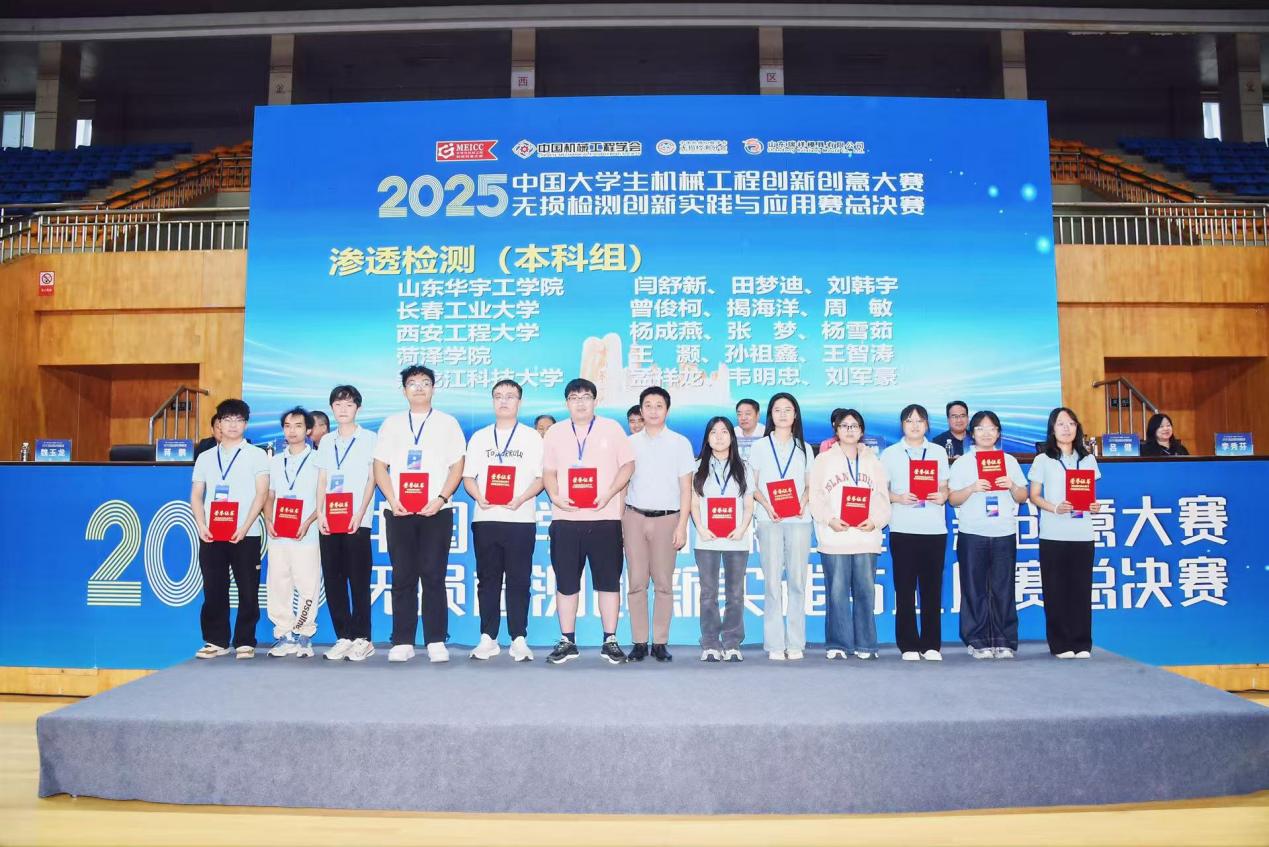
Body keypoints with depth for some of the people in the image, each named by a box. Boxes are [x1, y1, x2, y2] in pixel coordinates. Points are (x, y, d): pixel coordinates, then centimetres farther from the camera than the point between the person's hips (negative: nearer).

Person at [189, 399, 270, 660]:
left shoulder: (256, 455, 5)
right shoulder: (205, 458, 14)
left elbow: (262, 493, -3)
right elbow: (196, 496, 13)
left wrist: (244, 528, -13)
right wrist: (201, 526, -4)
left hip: (245, 535, -3)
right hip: (210, 535, 3)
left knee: (248, 591, -2)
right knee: (213, 591, 5)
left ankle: (245, 642, 7)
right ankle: (216, 641, 15)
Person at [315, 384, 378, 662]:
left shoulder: (369, 438, 4)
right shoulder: (326, 442, 16)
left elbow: (372, 479, -1)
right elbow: (321, 481, 14)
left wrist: (359, 514, -12)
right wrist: (320, 514, 0)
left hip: (357, 521, -4)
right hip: (328, 521, 4)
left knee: (359, 579, -3)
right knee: (333, 579, 3)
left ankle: (362, 639, 3)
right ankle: (343, 637, 11)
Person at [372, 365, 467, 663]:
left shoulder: (447, 423, 10)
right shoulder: (391, 424, 14)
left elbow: (457, 466, 4)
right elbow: (379, 466, 9)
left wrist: (441, 499, -10)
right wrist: (393, 501, -5)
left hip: (436, 511, -2)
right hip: (398, 512, 2)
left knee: (433, 577, -2)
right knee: (403, 578, 3)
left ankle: (436, 642, 4)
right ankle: (402, 642, 8)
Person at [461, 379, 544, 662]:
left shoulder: (532, 437, 7)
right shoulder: (479, 437, 14)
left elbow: (541, 477, 1)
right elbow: (468, 476, 11)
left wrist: (521, 499, -15)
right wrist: (479, 497, -9)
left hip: (520, 519, -2)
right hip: (485, 519, 2)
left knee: (519, 580, -1)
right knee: (487, 579, 5)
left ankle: (518, 640, 5)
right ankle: (488, 638, 12)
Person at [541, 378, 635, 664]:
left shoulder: (611, 428, 6)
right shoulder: (555, 432, 13)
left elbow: (628, 464, 3)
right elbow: (548, 472, 13)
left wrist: (608, 494, -11)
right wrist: (555, 497, -7)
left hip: (604, 517, -2)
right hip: (565, 518, 2)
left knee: (608, 581, 2)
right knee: (566, 581, 5)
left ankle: (610, 641, 11)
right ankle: (567, 641, 14)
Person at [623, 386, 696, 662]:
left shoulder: (680, 443, 6)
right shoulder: (630, 443, 10)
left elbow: (686, 488, 3)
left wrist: (682, 526, -4)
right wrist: (618, 523, 5)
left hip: (666, 517, -1)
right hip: (634, 517, 1)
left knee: (663, 583, 0)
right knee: (636, 583, 0)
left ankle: (660, 642, 8)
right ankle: (639, 642, 7)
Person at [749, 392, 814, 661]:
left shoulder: (804, 448, 16)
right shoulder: (760, 446, 10)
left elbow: (810, 484, 14)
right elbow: (752, 485, 7)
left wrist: (803, 502, -6)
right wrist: (767, 505, -10)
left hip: (799, 520, 1)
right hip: (769, 520, -1)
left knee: (797, 581, -1)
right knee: (772, 581, -4)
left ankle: (795, 643, 6)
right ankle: (774, 644, 2)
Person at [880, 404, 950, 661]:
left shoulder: (938, 452, 14)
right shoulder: (890, 453, 7)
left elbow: (944, 487, 16)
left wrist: (942, 496, -6)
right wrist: (898, 498, -13)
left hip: (934, 528, 2)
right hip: (903, 529, -1)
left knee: (932, 587, 1)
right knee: (905, 588, -1)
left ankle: (931, 645, 10)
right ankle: (909, 646, 6)